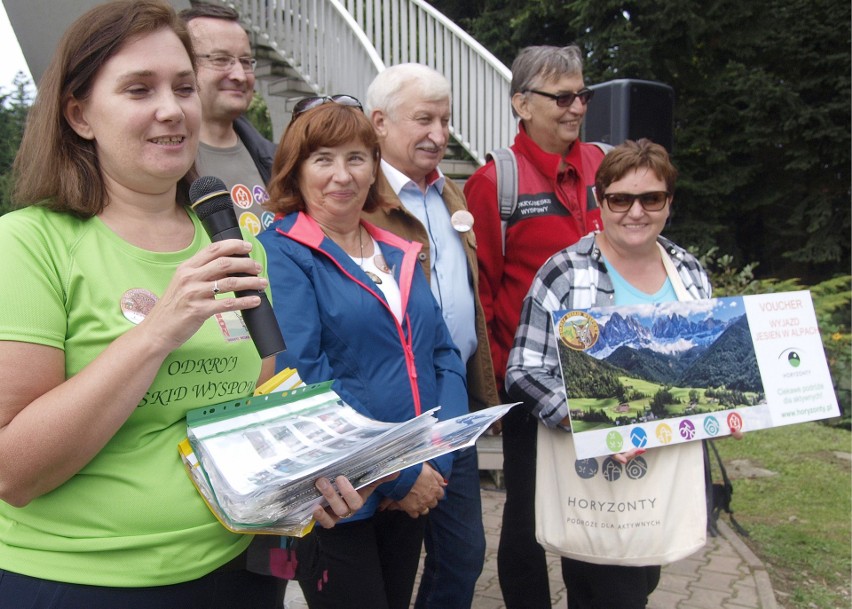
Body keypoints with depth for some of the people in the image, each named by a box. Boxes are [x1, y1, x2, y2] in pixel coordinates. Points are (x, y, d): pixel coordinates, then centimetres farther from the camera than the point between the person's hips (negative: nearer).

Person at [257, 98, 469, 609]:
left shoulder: (400, 255, 10)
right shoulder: (282, 254, -10)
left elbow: (444, 356, 7)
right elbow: (303, 381, -19)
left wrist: (438, 460, -8)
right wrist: (400, 473, -18)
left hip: (414, 491, 7)